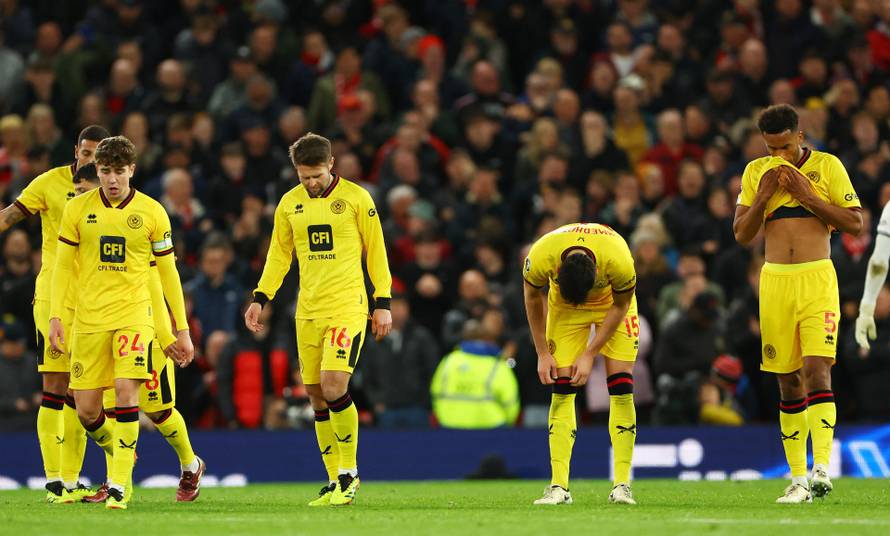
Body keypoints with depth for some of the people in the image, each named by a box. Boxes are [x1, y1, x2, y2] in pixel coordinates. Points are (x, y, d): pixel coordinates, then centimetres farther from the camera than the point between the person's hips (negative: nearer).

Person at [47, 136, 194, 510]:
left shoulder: (152, 212, 0)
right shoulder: (78, 209, 3)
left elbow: (168, 272, 6)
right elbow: (63, 266, 9)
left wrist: (182, 329, 6)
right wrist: (55, 317, -1)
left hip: (133, 314, -2)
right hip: (88, 318, 2)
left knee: (126, 391, -20)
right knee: (86, 410, 0)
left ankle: (119, 484, -16)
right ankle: (118, 453, 32)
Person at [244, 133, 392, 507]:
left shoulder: (355, 198, -3)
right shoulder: (289, 204, 8)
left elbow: (375, 251, 1)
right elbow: (279, 255, 16)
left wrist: (383, 303, -2)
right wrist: (260, 299, 6)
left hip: (347, 307, -5)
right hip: (308, 311, 5)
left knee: (333, 384, -19)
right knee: (317, 396, 4)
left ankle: (349, 472, -4)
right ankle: (335, 481, 12)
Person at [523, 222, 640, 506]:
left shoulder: (619, 262, -39)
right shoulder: (540, 257, -35)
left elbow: (620, 306, -17)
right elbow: (532, 297, -12)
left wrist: (590, 354, -15)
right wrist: (543, 353, -8)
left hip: (611, 303, -1)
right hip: (563, 305, 1)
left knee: (621, 389, -12)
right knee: (562, 391, -10)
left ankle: (622, 485, -10)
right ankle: (559, 487, -13)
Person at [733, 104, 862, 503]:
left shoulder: (827, 167, 3)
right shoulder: (756, 172, 11)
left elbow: (855, 223, 0)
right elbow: (741, 234, 11)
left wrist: (807, 195, -9)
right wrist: (763, 196, -4)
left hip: (817, 279, -3)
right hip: (775, 281, 3)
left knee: (817, 369, -17)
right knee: (788, 381, 3)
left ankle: (821, 469, -26)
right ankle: (798, 479, 8)